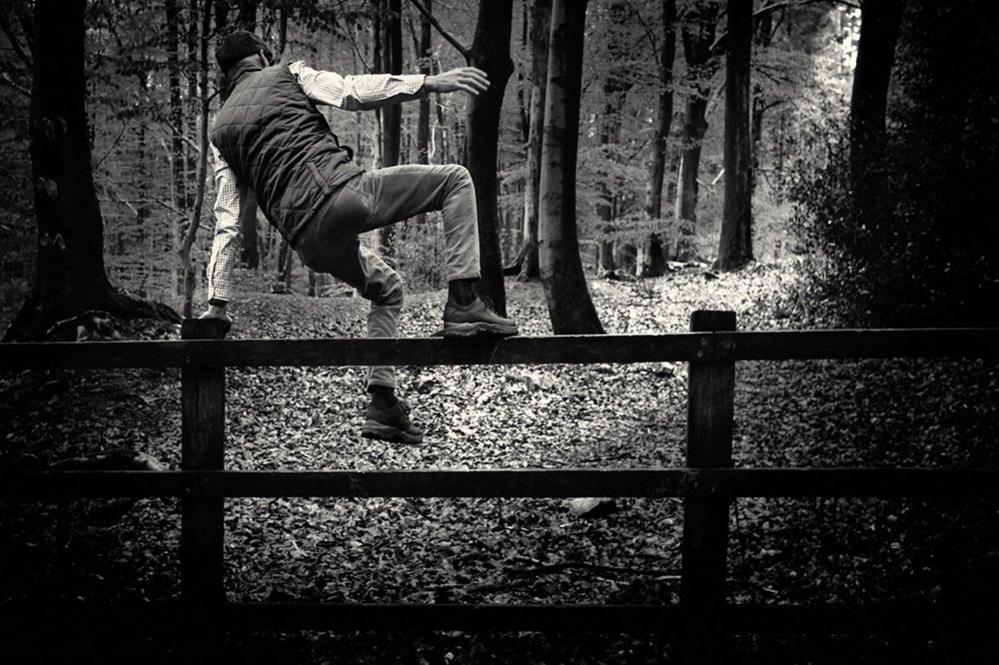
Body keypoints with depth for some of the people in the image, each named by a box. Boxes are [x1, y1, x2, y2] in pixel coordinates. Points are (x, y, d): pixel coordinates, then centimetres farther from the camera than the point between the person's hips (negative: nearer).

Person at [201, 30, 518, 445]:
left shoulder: (220, 133, 27)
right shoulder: (286, 74, 17)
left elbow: (226, 223, 20)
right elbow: (353, 92, -2)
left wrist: (217, 301, 20)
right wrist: (430, 82, -6)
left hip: (307, 239, 6)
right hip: (337, 190, -6)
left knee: (386, 289, 30)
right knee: (456, 180, 8)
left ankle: (383, 405, 17)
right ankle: (464, 304, -7)